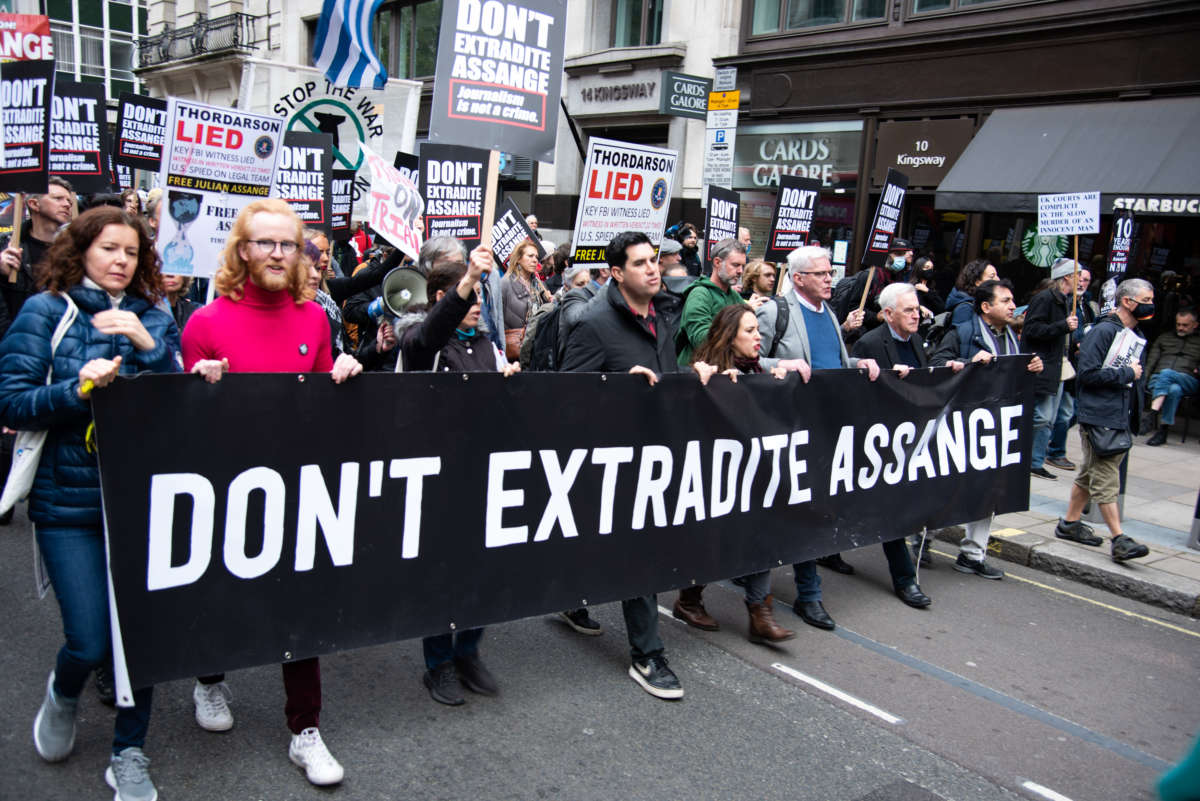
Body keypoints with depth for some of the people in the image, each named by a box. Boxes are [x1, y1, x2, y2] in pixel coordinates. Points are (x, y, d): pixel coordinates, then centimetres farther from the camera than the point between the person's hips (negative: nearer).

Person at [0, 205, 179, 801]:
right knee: (91, 643, -3)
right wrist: (79, 389, -18)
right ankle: (63, 693, 35)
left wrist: (150, 348, -10)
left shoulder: (154, 319, 9)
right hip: (69, 501, -2)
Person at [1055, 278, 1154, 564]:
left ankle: (1069, 523, 25)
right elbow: (1088, 373, -20)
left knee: (1091, 474, 15)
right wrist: (1127, 374, -13)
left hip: (1121, 418, 9)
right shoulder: (1103, 331, -12)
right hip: (1100, 417, -9)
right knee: (1106, 479, -7)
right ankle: (1119, 540, -6)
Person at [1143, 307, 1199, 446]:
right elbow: (1151, 360, 17)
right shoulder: (1164, 337, 27)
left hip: (1188, 381, -2)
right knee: (1174, 389, -36)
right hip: (1158, 378, 2)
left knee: (1166, 373, -38)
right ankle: (1163, 430, -43)